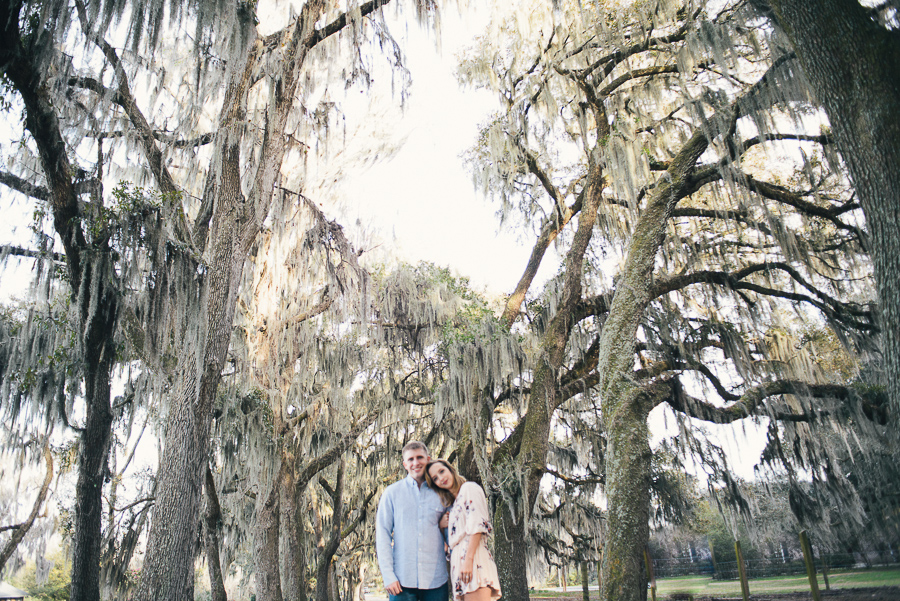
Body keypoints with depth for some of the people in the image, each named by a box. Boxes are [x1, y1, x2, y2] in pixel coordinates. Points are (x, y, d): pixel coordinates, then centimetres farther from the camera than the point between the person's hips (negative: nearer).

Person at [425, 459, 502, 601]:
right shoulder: (452, 503, 26)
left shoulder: (470, 488, 1)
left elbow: (477, 526, -12)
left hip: (474, 557, -8)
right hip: (457, 560, 8)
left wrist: (468, 560, -19)